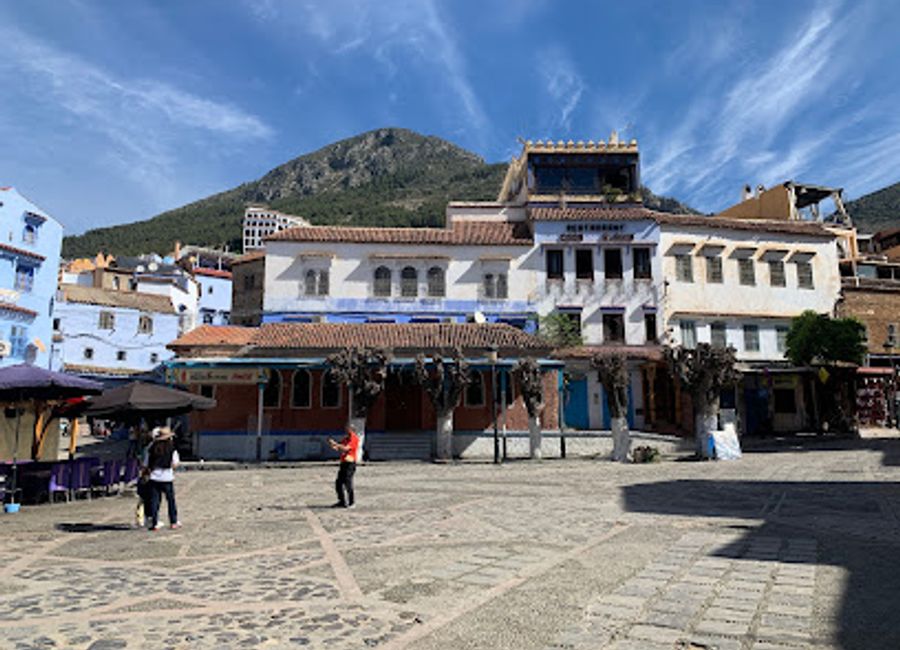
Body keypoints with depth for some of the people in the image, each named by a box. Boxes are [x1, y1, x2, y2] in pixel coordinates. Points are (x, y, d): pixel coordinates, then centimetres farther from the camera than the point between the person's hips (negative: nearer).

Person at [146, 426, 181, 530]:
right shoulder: (172, 449, -4)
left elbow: (147, 464, 2)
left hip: (154, 478, 1)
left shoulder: (152, 449, 3)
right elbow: (174, 464, -7)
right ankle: (174, 522, 17)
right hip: (167, 478, -1)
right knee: (171, 500, 11)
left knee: (154, 501, 7)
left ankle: (154, 523, 6)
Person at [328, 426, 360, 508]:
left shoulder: (355, 439, -9)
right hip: (343, 462, 8)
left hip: (350, 463, -8)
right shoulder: (345, 439, 16)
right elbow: (337, 448, 14)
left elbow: (346, 448, -20)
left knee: (347, 482, -7)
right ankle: (342, 502, 17)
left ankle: (351, 502, 3)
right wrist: (332, 445, -5)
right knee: (338, 482, 7)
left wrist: (335, 444, -19)